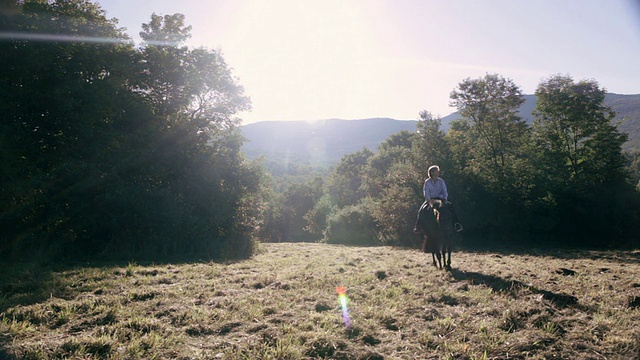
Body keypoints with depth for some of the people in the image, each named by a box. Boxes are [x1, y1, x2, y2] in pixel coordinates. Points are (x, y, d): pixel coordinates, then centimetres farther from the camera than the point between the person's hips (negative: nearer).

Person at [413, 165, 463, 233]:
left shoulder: (441, 181, 2)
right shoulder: (427, 182, -5)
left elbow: (444, 191, 1)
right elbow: (425, 192, -12)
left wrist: (445, 199, -17)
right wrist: (429, 200, -27)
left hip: (439, 199, 2)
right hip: (430, 199, -2)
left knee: (451, 206, -21)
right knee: (421, 210, -25)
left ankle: (456, 224, -21)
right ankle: (417, 226, -19)